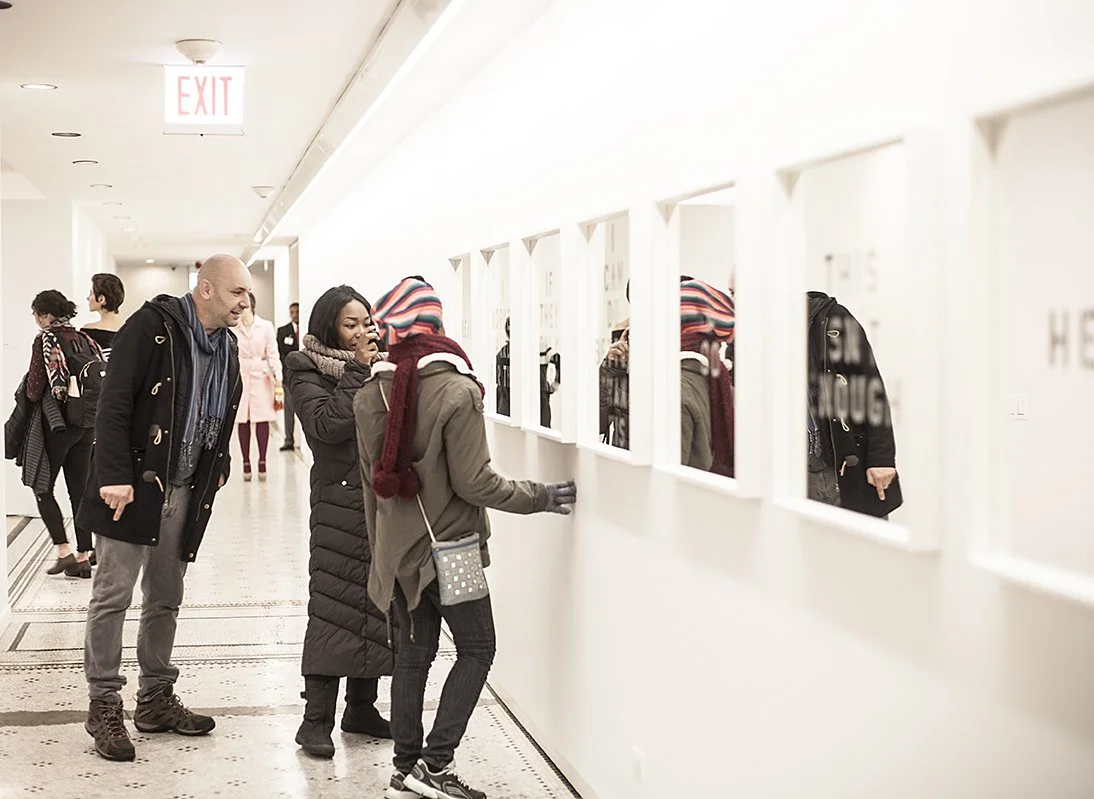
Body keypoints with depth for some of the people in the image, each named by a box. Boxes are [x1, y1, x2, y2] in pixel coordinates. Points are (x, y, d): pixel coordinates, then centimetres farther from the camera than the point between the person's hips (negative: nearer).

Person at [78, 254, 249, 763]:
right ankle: (104, 706, 8)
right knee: (113, 596, -1)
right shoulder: (153, 326, -12)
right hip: (134, 487, -7)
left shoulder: (226, 347, 10)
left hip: (185, 493, 7)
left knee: (165, 600, 13)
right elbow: (114, 402, -17)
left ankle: (155, 701, 23)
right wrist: (114, 476, -21)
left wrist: (217, 470, 9)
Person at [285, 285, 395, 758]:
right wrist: (358, 371, -12)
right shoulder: (307, 372, -1)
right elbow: (328, 424, -17)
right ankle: (317, 718, -1)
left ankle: (361, 706, 19)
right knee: (334, 604, -7)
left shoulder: (379, 367, 14)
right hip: (340, 503, -5)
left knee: (377, 602, 8)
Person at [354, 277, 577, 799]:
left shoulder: (371, 395, 1)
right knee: (476, 649, 6)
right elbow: (473, 482, -17)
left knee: (413, 654, 14)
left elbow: (371, 482, 8)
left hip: (396, 550, 6)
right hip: (449, 545, -6)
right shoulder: (457, 391, -17)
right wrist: (540, 497, -5)